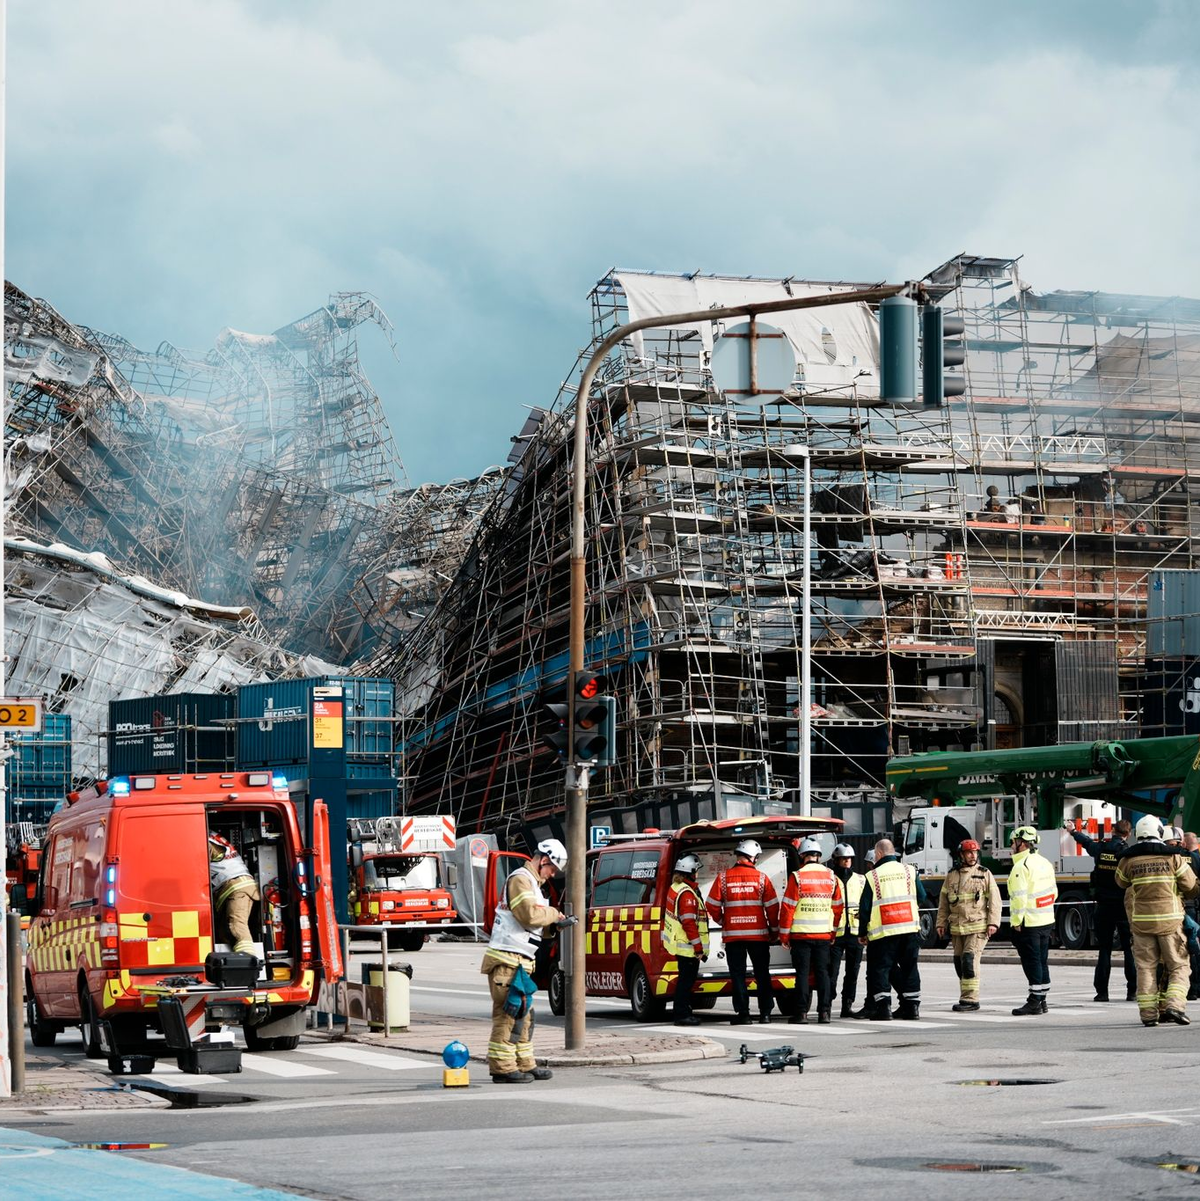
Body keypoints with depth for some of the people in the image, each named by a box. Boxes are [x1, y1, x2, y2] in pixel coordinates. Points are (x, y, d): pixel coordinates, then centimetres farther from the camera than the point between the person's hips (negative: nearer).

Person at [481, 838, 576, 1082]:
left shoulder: (531, 882, 22)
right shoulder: (520, 879, -11)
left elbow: (535, 922, 24)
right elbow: (530, 914, -22)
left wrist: (556, 923, 8)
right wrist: (553, 913, -6)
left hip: (519, 961, 11)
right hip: (507, 960, -11)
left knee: (523, 1014, 14)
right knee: (508, 1013, -9)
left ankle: (525, 1064, 20)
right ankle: (503, 1068, -8)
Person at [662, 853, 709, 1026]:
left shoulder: (675, 888, 14)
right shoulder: (687, 894, -18)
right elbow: (689, 923, -22)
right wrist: (698, 948, -19)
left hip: (678, 945, 10)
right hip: (687, 946, -10)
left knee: (686, 979, 16)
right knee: (687, 979, -6)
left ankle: (682, 1012, 21)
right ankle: (682, 1014, -5)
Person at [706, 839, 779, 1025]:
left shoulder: (723, 877, -2)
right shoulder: (761, 878, -3)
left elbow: (713, 905, -1)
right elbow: (772, 907, -1)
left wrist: (722, 922, 17)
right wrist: (774, 931, 12)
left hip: (733, 934, 0)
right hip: (758, 933, 0)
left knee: (738, 974, 5)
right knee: (762, 974, 10)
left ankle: (742, 1012, 2)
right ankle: (765, 1012, 9)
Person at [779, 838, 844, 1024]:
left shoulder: (797, 876, -9)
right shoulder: (831, 877, 5)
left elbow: (788, 907, -8)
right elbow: (839, 907, 11)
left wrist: (784, 934, -1)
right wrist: (833, 931, 21)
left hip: (801, 933, -3)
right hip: (824, 934, 3)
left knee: (802, 973, 2)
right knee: (822, 972, 8)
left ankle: (802, 1012, 0)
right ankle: (824, 1011, 4)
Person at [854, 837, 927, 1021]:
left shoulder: (872, 876, -2)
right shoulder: (910, 871, 6)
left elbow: (864, 907, 0)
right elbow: (922, 898, 10)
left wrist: (862, 933, 9)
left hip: (883, 932, -3)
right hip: (910, 929, 3)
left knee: (879, 969, 3)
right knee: (909, 968, 10)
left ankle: (883, 1007, -6)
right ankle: (912, 1007, 9)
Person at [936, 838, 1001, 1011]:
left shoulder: (985, 874, 3)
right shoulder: (952, 875, 12)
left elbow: (994, 901, 1)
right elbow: (943, 902, 17)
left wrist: (993, 922, -8)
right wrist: (941, 923, 12)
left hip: (978, 927, -5)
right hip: (956, 928, 5)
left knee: (970, 960, -15)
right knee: (959, 963, 7)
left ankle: (970, 999, -15)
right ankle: (967, 998, 17)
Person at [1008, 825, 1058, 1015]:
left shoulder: (1021, 866, -16)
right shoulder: (1045, 863, 12)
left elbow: (1019, 897, -21)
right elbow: (1054, 892, 16)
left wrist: (1016, 922, -16)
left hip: (1029, 923, -9)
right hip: (1046, 921, 9)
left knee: (1032, 962, -5)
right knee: (1042, 961, 13)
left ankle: (1034, 1002, -5)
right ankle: (1042, 1000, 19)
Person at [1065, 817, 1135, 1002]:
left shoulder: (1100, 848, 2)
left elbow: (1086, 842, 24)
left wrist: (1073, 831, 44)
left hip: (1103, 905, 3)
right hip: (1124, 905, -3)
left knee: (1104, 949, 9)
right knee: (1130, 949, 3)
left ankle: (1101, 990, 6)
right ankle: (1132, 990, 1)